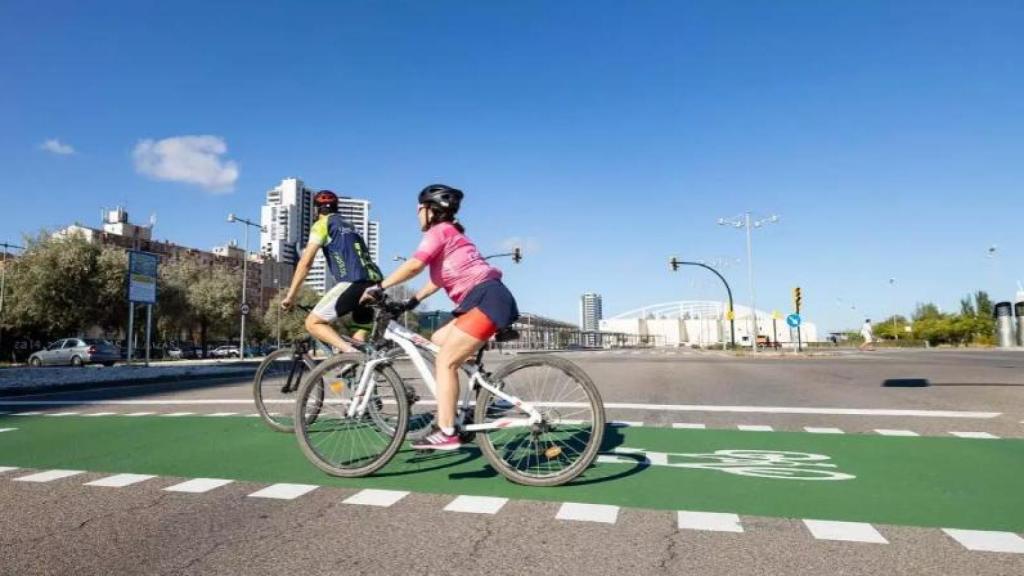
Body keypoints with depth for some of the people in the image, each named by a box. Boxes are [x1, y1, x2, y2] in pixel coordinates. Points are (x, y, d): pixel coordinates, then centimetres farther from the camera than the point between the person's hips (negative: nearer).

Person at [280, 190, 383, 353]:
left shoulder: (323, 224, 9)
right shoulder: (349, 227, 33)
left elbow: (305, 262, 0)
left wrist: (290, 296, 4)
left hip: (353, 282, -7)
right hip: (374, 283, 8)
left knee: (313, 323, 0)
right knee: (358, 342, 15)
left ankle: (350, 352, -19)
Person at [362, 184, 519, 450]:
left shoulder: (439, 231, -2)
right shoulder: (450, 233, 28)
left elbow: (414, 266, -16)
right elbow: (439, 277, 24)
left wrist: (379, 287, -11)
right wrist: (411, 302, 18)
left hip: (487, 298, -10)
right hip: (486, 298, 10)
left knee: (445, 360, -10)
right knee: (437, 341, 15)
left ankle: (446, 433, -10)